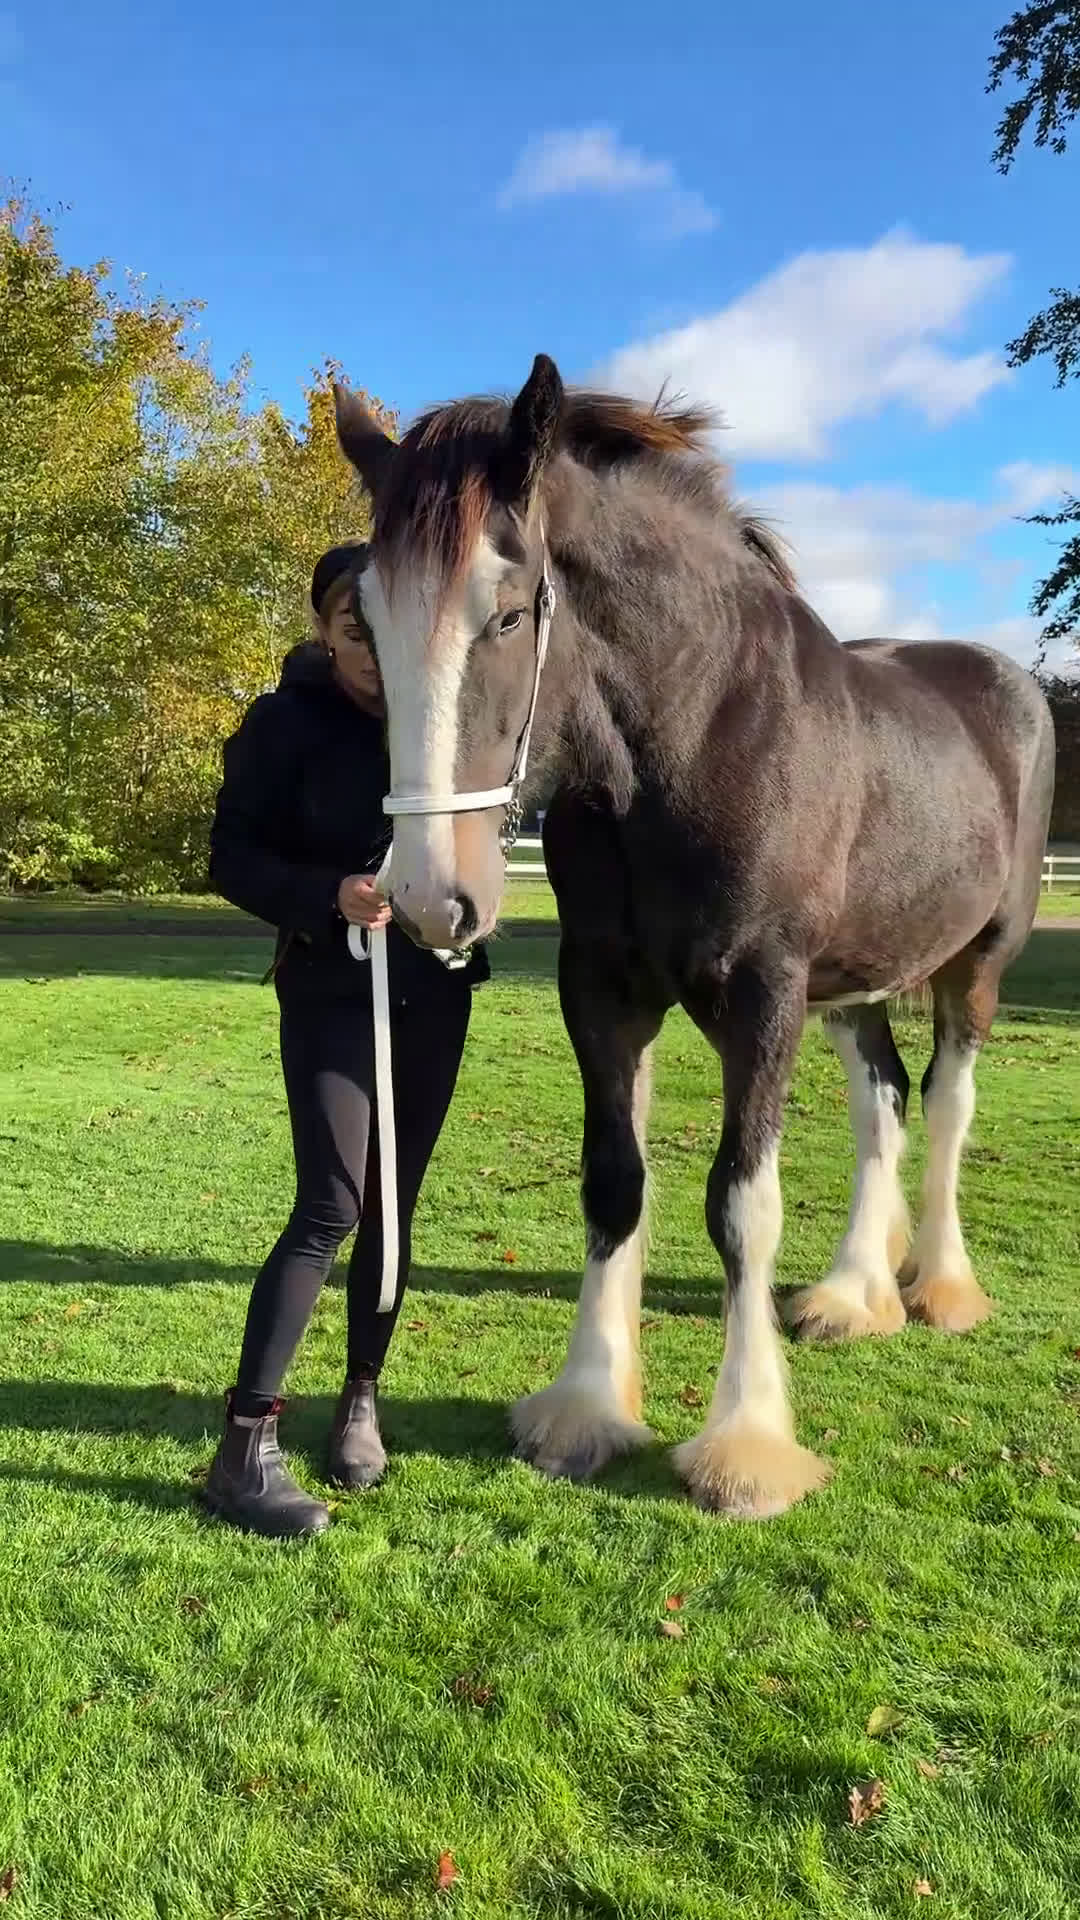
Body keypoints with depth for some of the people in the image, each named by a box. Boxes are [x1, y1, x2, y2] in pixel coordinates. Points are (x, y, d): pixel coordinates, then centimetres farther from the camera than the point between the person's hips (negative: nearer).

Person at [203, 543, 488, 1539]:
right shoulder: (286, 722, -7)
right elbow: (232, 857, -8)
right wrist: (327, 896, -23)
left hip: (435, 988, 4)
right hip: (333, 989, -4)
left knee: (394, 1205, 10)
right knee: (330, 1210, -11)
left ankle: (361, 1399, 26)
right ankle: (245, 1445, -2)